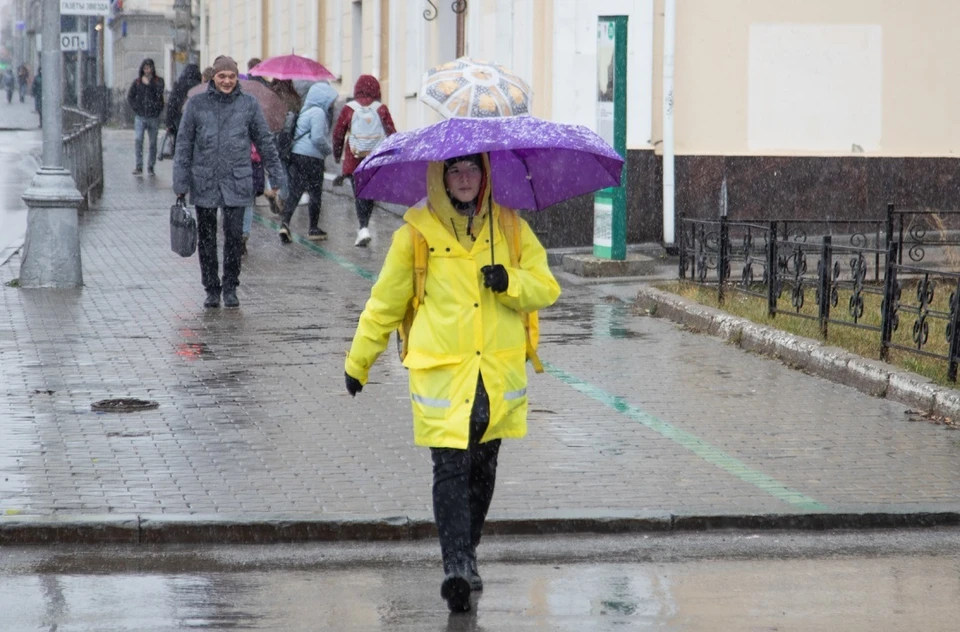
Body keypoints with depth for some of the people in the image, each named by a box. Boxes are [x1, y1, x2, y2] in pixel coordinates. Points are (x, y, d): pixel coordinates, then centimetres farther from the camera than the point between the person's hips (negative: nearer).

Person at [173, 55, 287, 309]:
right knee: (206, 238, 5)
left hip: (237, 182, -1)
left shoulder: (248, 104, 4)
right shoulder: (196, 104, 3)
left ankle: (230, 288, 11)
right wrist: (180, 183, 1)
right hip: (204, 181, 1)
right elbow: (184, 144, 5)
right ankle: (211, 289, 16)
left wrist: (277, 175, 11)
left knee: (234, 236, -5)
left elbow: (264, 141, 11)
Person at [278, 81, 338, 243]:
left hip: (296, 155, 8)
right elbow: (318, 137, -20)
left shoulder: (306, 110, 16)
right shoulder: (318, 112, -13)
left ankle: (285, 223, -10)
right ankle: (313, 229, 15)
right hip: (312, 157, -8)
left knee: (294, 191, 6)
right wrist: (327, 150, -3)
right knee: (316, 193, 6)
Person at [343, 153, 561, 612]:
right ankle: (457, 566, -17)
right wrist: (358, 361, 14)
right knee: (450, 467, -12)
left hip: (499, 371, 3)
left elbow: (546, 288, 8)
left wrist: (510, 282, -13)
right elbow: (386, 300, 10)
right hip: (441, 371, -3)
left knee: (482, 468, 11)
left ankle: (466, 554, 27)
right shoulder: (417, 232, 3)